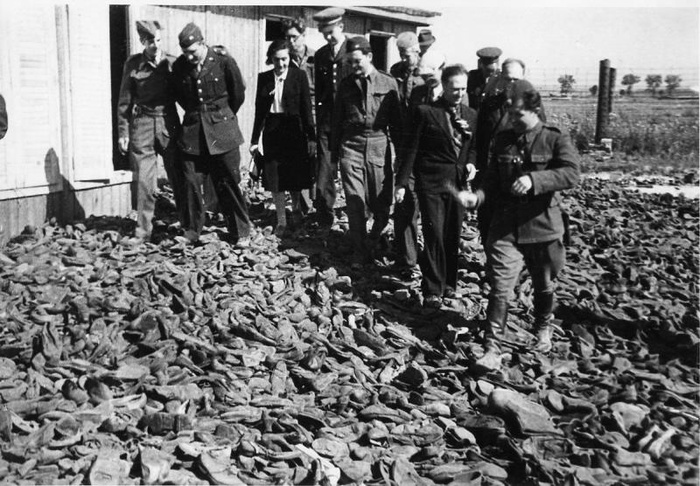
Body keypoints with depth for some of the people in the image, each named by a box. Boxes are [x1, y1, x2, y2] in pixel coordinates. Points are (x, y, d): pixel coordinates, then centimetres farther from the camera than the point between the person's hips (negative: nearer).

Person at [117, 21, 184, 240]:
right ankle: (143, 230, 8)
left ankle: (188, 224, 16)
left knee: (178, 177, 5)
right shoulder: (133, 64, 1)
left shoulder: (172, 63, 2)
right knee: (144, 180, -1)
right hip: (142, 124, -1)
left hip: (169, 123, 1)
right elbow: (124, 101, 4)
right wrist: (123, 132, 1)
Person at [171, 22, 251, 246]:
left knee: (228, 183, 0)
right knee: (190, 181, 0)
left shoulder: (223, 61, -9)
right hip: (192, 131, 3)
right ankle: (192, 231, 13)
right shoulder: (179, 66, 0)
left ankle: (241, 233, 10)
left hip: (221, 129, -3)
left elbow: (238, 93, 3)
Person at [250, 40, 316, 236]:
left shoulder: (299, 76, -3)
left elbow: (306, 107, -3)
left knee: (295, 177, 7)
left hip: (294, 131, -2)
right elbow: (259, 110, 8)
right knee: (274, 179, 2)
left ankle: (297, 209, 34)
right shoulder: (264, 78, 5)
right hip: (272, 132, 2)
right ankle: (281, 221, 13)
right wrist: (255, 139, 7)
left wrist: (311, 136, -7)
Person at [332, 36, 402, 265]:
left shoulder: (388, 83, 4)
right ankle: (360, 252, 9)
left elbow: (396, 121, 6)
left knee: (381, 205, 3)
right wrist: (334, 151, 11)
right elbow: (337, 120, 14)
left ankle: (372, 241, 30)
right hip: (351, 147, 1)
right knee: (355, 204, -2)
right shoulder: (346, 85, 9)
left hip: (379, 148, -1)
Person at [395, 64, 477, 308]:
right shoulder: (425, 112, -5)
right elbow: (411, 149, -4)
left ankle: (448, 282, 27)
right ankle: (433, 290, 2)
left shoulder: (471, 115, 9)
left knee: (453, 236, 10)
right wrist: (402, 182, -7)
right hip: (431, 182, -4)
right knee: (434, 235, -8)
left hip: (458, 182, 5)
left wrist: (470, 162, -2)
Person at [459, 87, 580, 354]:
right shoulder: (503, 141, 7)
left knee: (544, 286, 17)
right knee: (500, 287, -6)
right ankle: (491, 344, 2)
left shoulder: (556, 140, -5)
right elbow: (492, 181, 11)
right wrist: (478, 196, -10)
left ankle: (543, 329, 42)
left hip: (543, 227, -1)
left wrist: (534, 179, -33)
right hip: (505, 228, 1)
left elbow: (571, 173, -20)